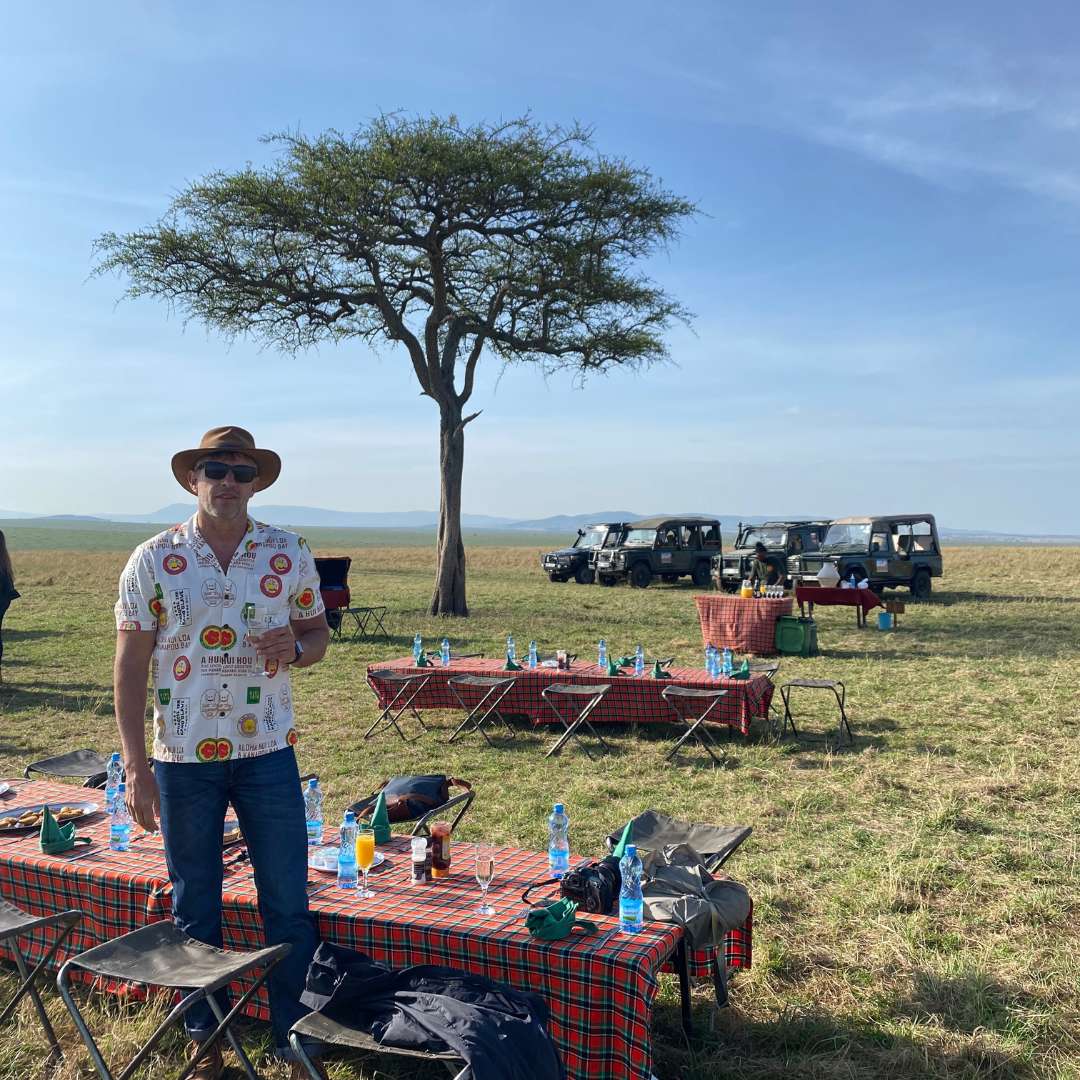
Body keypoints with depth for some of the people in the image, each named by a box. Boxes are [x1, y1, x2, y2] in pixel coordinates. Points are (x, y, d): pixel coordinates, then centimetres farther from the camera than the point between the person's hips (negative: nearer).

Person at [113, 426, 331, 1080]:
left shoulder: (290, 553, 0)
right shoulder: (154, 560, -4)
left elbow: (318, 631, 9)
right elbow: (130, 666, -3)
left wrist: (296, 646, -16)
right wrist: (136, 767, -7)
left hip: (268, 753, 1)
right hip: (183, 757, 0)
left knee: (289, 904, 6)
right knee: (195, 909, 13)